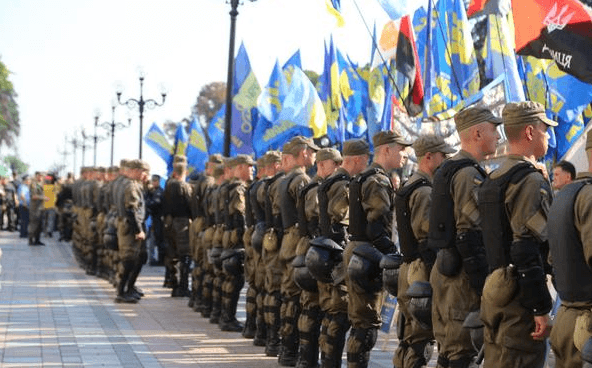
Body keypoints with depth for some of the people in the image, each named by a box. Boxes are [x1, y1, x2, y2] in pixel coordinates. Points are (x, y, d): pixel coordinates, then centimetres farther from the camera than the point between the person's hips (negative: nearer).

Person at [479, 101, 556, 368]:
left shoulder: (493, 180, 16)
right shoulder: (531, 181, -14)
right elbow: (527, 252, -22)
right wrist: (541, 308, -20)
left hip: (494, 290, 10)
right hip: (519, 296, -10)